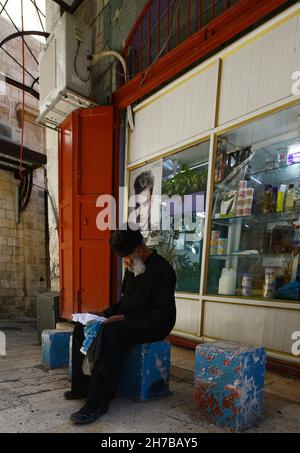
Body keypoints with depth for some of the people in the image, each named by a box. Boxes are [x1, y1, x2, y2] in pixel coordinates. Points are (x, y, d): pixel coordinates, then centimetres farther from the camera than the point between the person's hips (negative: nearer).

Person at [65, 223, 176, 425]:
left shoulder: (162, 270, -18)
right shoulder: (132, 268, 8)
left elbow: (161, 315, -23)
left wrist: (124, 318, -25)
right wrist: (105, 314, 1)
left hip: (153, 326, -9)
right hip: (126, 321, 9)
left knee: (111, 332, -35)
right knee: (82, 327, 0)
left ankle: (98, 402, -26)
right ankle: (81, 386, 6)